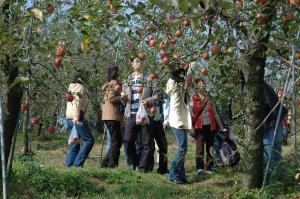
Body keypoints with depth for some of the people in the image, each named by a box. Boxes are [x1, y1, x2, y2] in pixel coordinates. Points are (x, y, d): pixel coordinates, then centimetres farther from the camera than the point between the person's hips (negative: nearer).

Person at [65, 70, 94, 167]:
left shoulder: (71, 87, 21)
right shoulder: (81, 88, -5)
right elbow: (77, 103, -16)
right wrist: (76, 118, -24)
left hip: (68, 118, 9)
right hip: (78, 119, -9)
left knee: (74, 144, 12)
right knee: (89, 140, -5)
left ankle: (69, 165, 6)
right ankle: (78, 163, -11)